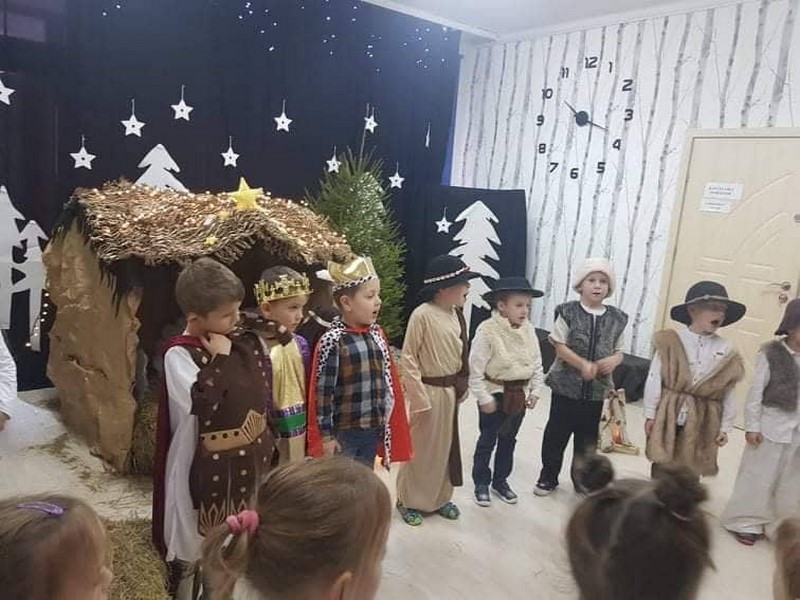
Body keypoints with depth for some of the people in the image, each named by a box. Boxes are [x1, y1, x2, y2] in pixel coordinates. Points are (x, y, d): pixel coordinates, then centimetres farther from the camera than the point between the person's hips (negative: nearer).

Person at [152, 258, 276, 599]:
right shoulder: (179, 354, -18)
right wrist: (219, 358, -23)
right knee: (195, 544, 13)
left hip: (249, 458, 6)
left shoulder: (242, 343, 0)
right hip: (209, 465, -6)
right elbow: (203, 402, -34)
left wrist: (265, 444, 12)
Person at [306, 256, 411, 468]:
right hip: (343, 432, -6)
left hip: (373, 430, 6)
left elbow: (388, 381, 9)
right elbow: (322, 392, -14)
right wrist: (326, 435, -12)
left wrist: (387, 423, 10)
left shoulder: (376, 334, 3)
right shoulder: (332, 341, -16)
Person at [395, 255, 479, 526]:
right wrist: (420, 400, -16)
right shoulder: (422, 315, -20)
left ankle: (440, 498, 36)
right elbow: (408, 360, -17)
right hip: (429, 391, -7)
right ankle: (409, 500, 28)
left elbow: (462, 355, 10)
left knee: (445, 447, 19)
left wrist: (462, 388, 10)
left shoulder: (457, 314, 1)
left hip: (451, 390, 7)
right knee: (421, 448, 8)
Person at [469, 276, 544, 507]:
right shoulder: (487, 330, -20)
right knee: (487, 441, 8)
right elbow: (476, 368, -18)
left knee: (508, 440, 18)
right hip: (495, 393, -6)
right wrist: (484, 398, -16)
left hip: (520, 394, 6)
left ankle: (500, 481, 35)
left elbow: (537, 364, 7)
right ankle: (481, 483, 26)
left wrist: (535, 391, 2)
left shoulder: (529, 330, -1)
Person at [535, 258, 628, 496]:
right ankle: (548, 477, 26)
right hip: (566, 385, -3)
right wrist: (583, 364, -22)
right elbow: (559, 346, -10)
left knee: (588, 438, 15)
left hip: (598, 389, 3)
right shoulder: (569, 312, -9)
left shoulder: (617, 318, 1)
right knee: (556, 434, 9)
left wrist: (614, 360, -14)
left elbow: (619, 350, 9)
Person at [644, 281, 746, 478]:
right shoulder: (670, 341, -9)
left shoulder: (726, 351, -2)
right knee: (661, 466, 11)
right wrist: (650, 414, -5)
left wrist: (724, 428, 3)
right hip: (668, 416, -2)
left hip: (702, 423, 2)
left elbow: (729, 394, 3)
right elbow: (654, 379, -6)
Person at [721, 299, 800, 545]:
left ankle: (780, 526, 33)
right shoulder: (771, 354, -11)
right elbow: (756, 391, -10)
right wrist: (752, 426, -11)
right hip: (772, 427, -4)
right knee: (759, 477, 8)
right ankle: (747, 522, 24)